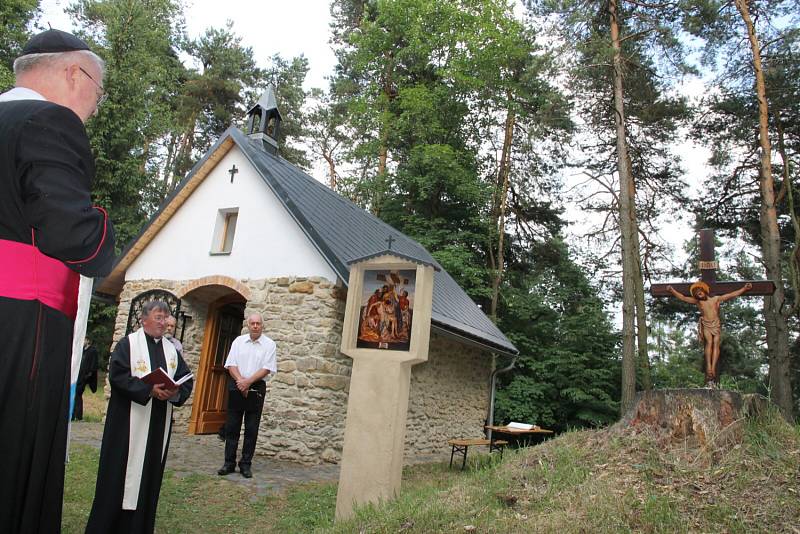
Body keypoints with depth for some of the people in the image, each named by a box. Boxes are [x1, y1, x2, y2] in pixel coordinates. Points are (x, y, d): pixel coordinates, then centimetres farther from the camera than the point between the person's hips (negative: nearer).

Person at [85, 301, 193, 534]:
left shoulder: (172, 350, 12)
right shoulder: (128, 344, -3)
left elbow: (187, 381, 7)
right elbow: (117, 375, -15)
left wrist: (176, 393, -14)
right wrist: (149, 389, -23)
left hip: (159, 425, 5)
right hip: (129, 423, -5)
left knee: (150, 476, 9)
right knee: (120, 475, 0)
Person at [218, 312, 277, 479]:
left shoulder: (269, 345, 0)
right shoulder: (238, 341, 7)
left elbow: (266, 369, -7)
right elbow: (231, 365, 1)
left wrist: (248, 382, -15)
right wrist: (240, 381, -14)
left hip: (256, 388, -2)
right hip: (236, 386, 2)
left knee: (251, 429, 2)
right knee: (232, 426, 5)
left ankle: (245, 464, 11)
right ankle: (229, 463, 13)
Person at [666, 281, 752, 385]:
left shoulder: (717, 299, 13)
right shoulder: (697, 301, 13)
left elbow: (732, 294, 12)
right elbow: (683, 298, 9)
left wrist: (744, 288, 5)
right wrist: (672, 291, -2)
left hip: (716, 326, 1)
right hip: (705, 326, -1)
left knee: (716, 343, -18)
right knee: (709, 342, -23)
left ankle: (713, 368, -29)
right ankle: (709, 368, -34)